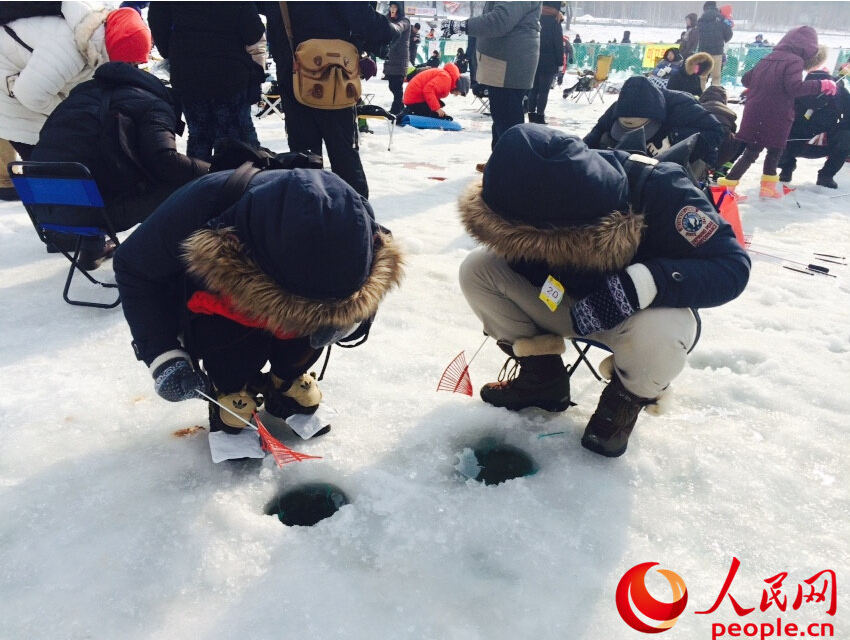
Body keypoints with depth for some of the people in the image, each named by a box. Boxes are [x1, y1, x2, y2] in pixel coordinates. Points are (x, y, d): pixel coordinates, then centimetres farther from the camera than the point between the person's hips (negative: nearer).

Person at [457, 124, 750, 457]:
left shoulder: (659, 188, -32)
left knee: (657, 338, -40)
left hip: (642, 311, -3)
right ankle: (541, 375, 3)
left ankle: (628, 399, -2)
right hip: (570, 302, 4)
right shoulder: (539, 190, -22)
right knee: (478, 267, -15)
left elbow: (732, 266, -29)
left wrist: (641, 282, -45)